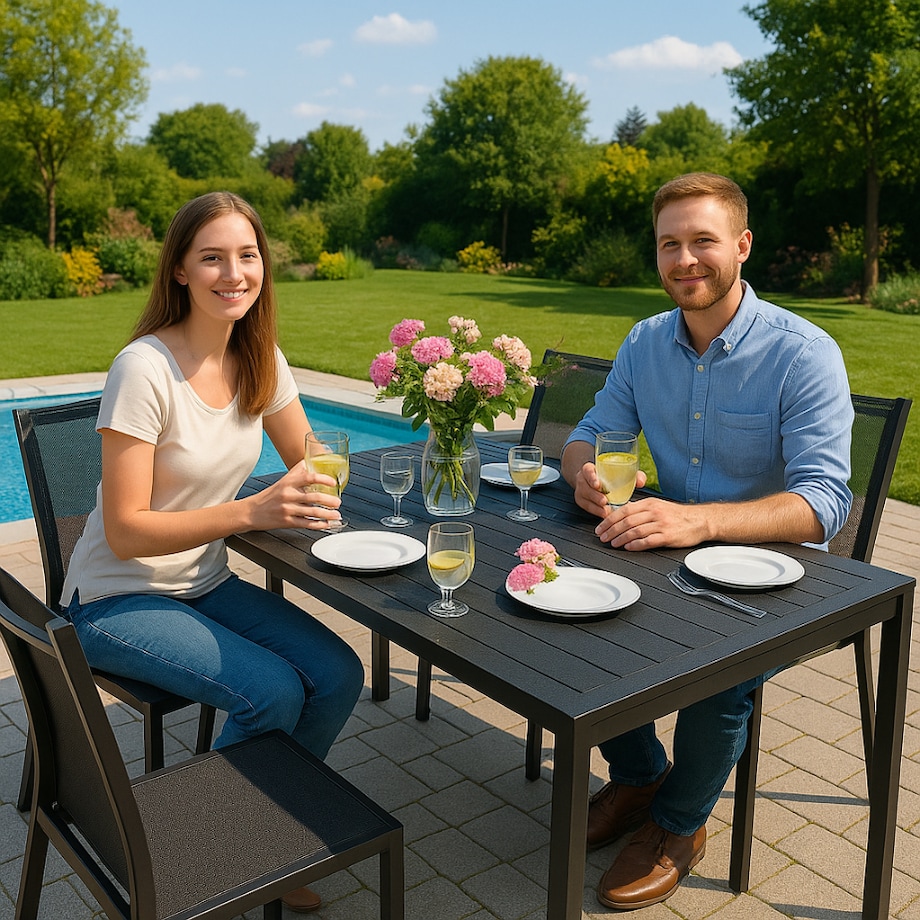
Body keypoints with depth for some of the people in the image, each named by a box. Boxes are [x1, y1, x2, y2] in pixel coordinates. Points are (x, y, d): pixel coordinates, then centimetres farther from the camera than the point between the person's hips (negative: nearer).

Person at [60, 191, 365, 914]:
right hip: (118, 599, -6)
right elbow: (125, 532, -23)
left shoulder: (260, 359, -3)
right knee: (274, 692, -23)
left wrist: (312, 490, -16)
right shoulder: (145, 369, -23)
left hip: (205, 584, 6)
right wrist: (251, 511, -35)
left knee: (338, 676, -12)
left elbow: (309, 461, 8)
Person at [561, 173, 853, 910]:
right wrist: (587, 474, -21)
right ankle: (638, 775, 14)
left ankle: (678, 826, 4)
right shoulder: (646, 343, 1)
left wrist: (699, 520, -43)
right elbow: (590, 435, 7)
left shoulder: (804, 354, -17)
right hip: (672, 559, 5)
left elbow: (824, 502, -26)